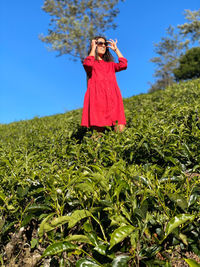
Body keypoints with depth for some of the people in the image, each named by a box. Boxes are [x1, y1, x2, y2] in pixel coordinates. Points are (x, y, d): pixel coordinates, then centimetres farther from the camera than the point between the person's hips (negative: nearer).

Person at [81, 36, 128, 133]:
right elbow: (88, 64, -9)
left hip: (112, 98, 4)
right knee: (98, 130, -14)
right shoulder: (90, 62, 17)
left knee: (120, 130, -14)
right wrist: (93, 48, 5)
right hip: (97, 98, -3)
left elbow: (123, 65, 9)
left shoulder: (110, 64, 28)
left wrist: (116, 49, 19)